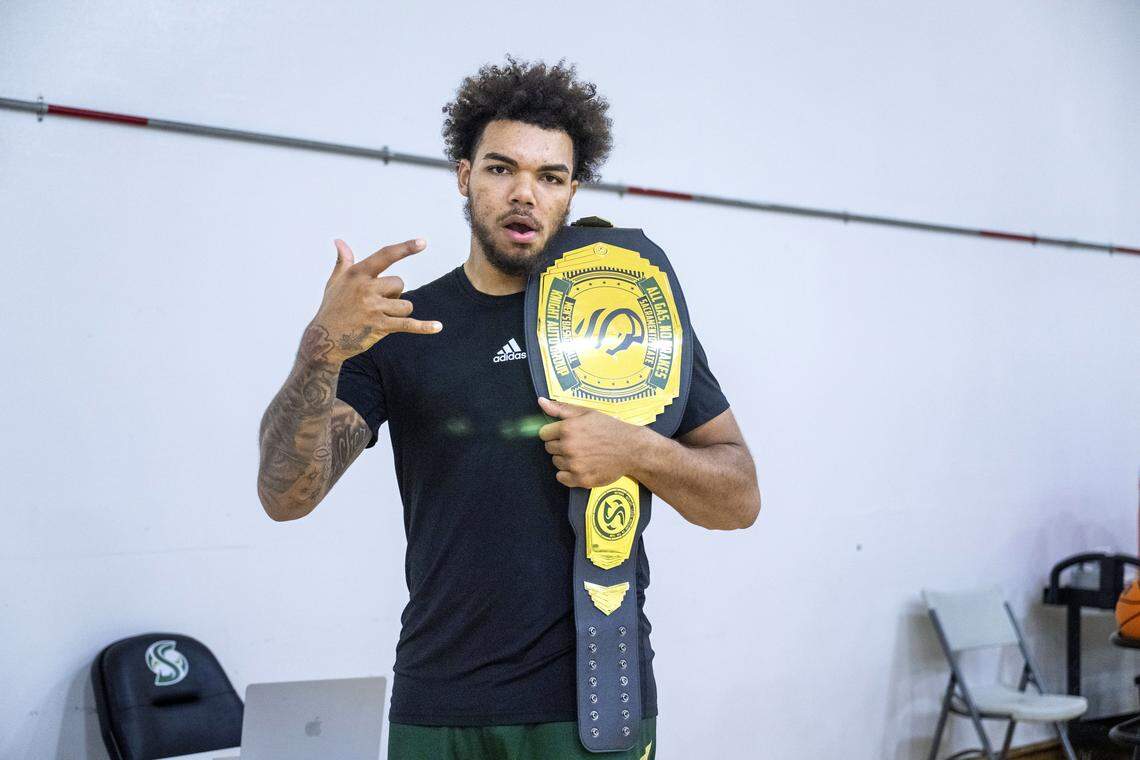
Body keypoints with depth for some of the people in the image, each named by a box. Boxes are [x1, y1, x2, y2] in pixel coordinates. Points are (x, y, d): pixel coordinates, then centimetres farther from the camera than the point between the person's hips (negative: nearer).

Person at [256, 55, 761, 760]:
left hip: (596, 703, -1)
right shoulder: (398, 326, 3)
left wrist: (638, 451, -17)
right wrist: (322, 352, -24)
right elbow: (286, 496, -8)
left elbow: (740, 501, 2)